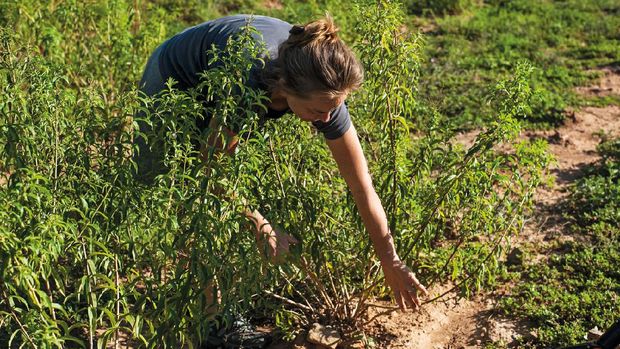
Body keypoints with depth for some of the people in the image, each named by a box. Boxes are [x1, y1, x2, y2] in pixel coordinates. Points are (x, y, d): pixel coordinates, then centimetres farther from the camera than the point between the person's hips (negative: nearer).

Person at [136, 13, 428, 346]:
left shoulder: (322, 91, -31)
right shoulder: (245, 83, -46)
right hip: (171, 83, -3)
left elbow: (362, 185, -23)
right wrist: (263, 227, -26)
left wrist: (392, 263, -18)